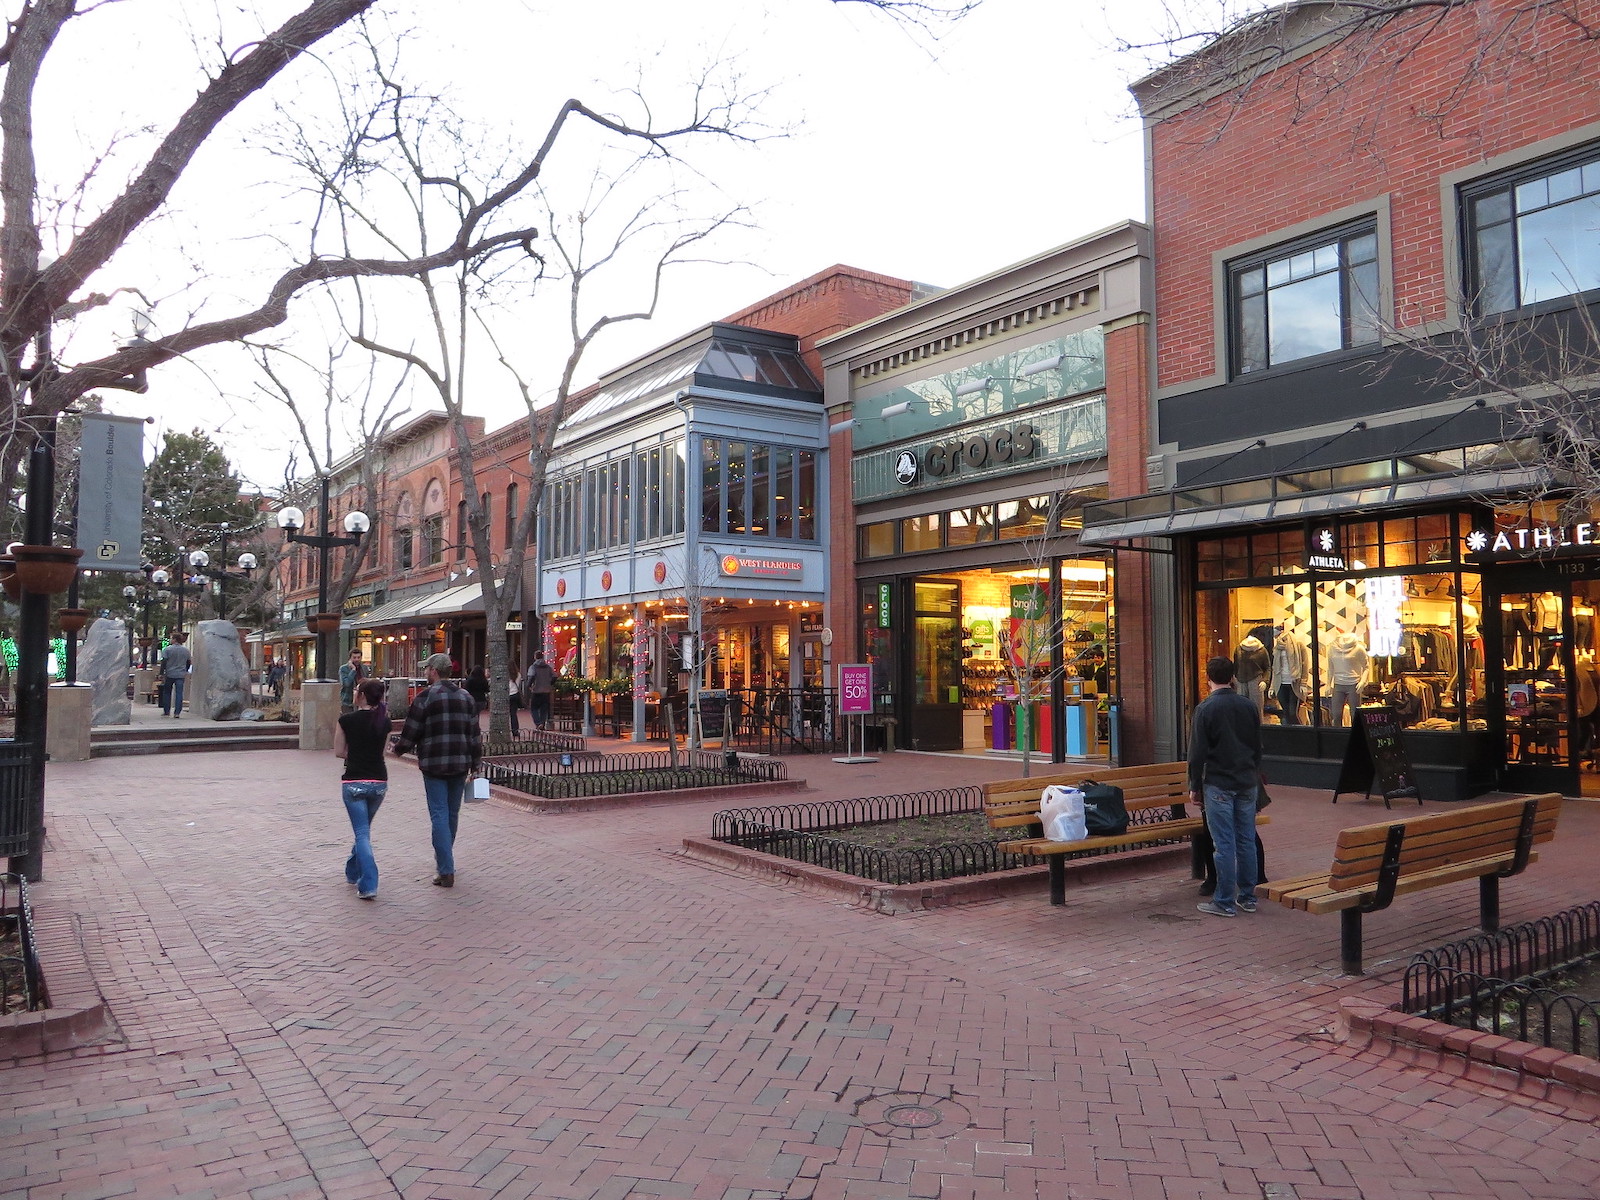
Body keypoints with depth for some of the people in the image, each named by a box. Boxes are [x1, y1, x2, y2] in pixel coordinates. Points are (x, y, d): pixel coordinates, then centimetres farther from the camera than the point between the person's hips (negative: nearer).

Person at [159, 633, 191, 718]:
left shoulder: (168, 649, -6)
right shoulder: (186, 650, 6)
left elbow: (164, 662, -9)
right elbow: (188, 662, 13)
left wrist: (162, 674, -7)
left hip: (169, 675, -2)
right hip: (181, 675, 2)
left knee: (167, 693, 11)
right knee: (179, 693, 1)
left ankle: (166, 712, 14)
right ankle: (177, 712, -4)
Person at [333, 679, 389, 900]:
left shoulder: (346, 720, -8)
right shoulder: (385, 722, 2)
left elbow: (339, 751, 0)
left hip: (354, 782, -4)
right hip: (379, 781, 4)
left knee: (362, 832, -2)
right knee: (364, 828, 22)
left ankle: (368, 885, -11)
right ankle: (354, 872, 38)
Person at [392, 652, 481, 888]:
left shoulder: (426, 697, -8)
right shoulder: (466, 696, 9)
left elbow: (411, 732, -6)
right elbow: (475, 734, 10)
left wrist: (399, 747, 15)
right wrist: (474, 763, 16)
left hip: (434, 765, -5)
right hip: (460, 764, 5)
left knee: (439, 815, -4)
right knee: (453, 813, 17)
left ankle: (446, 871, -9)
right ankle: (444, 858, 34)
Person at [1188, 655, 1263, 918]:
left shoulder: (1206, 708, -10)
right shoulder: (1249, 706, 6)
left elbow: (1197, 752, -10)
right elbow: (1258, 747, 14)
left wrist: (1195, 786, -2)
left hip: (1218, 785, -5)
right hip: (1247, 783, 5)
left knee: (1224, 844, -3)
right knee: (1247, 841, 11)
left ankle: (1225, 902, 2)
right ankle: (1247, 897, 18)